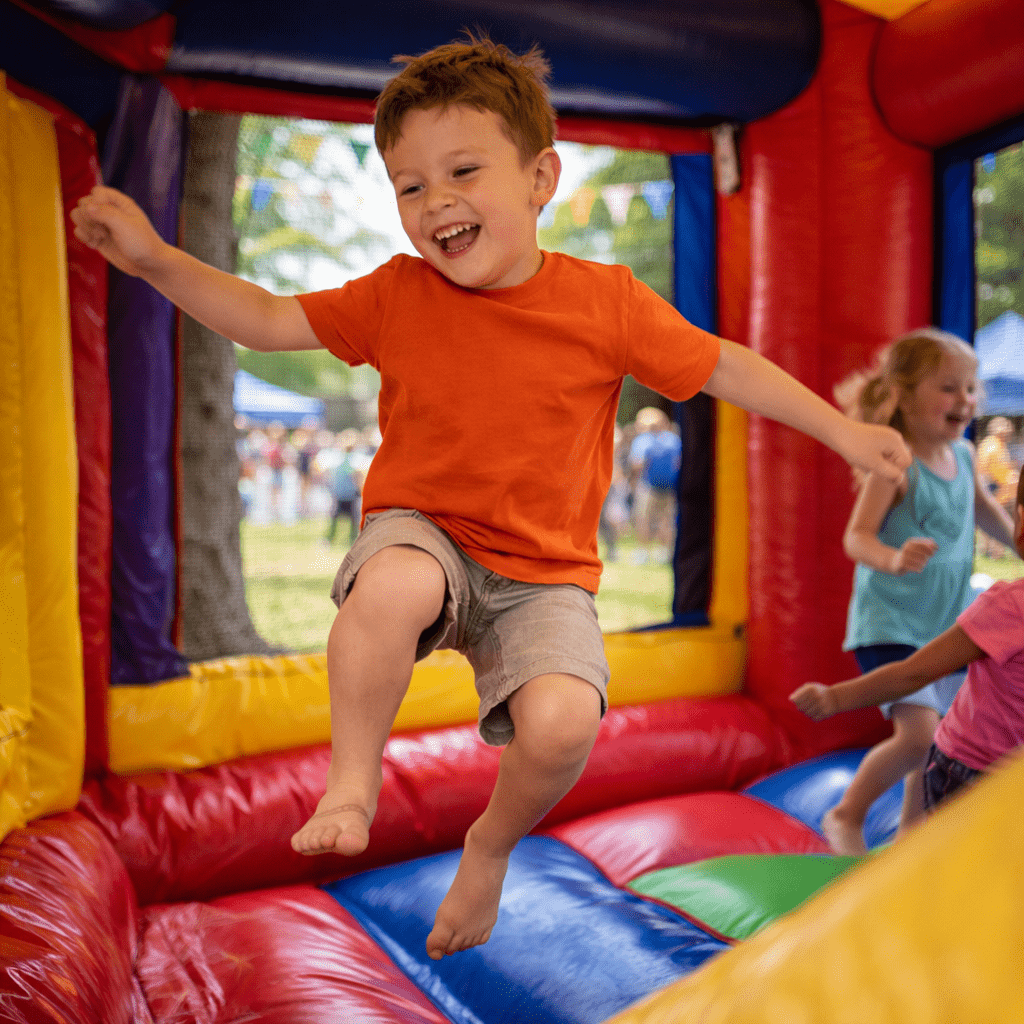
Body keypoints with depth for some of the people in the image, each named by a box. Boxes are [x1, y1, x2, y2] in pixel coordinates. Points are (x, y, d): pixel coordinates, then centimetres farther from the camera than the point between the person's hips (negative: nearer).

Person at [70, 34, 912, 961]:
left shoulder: (607, 302, -7)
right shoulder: (396, 296, -3)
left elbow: (723, 367, 3)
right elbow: (268, 320, 3)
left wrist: (844, 432, 6)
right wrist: (156, 259, -8)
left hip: (544, 575, 0)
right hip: (423, 530, 0)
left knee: (562, 725, -25)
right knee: (390, 588, -37)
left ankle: (493, 842, 12)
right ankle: (352, 782, -9)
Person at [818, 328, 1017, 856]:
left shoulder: (964, 455, 3)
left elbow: (985, 508, 23)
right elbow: (855, 537, -27)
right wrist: (893, 557, -45)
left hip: (947, 621, 8)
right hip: (890, 622, -8)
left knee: (941, 738, 16)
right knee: (918, 734, -19)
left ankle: (910, 833, 37)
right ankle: (845, 817, 5)